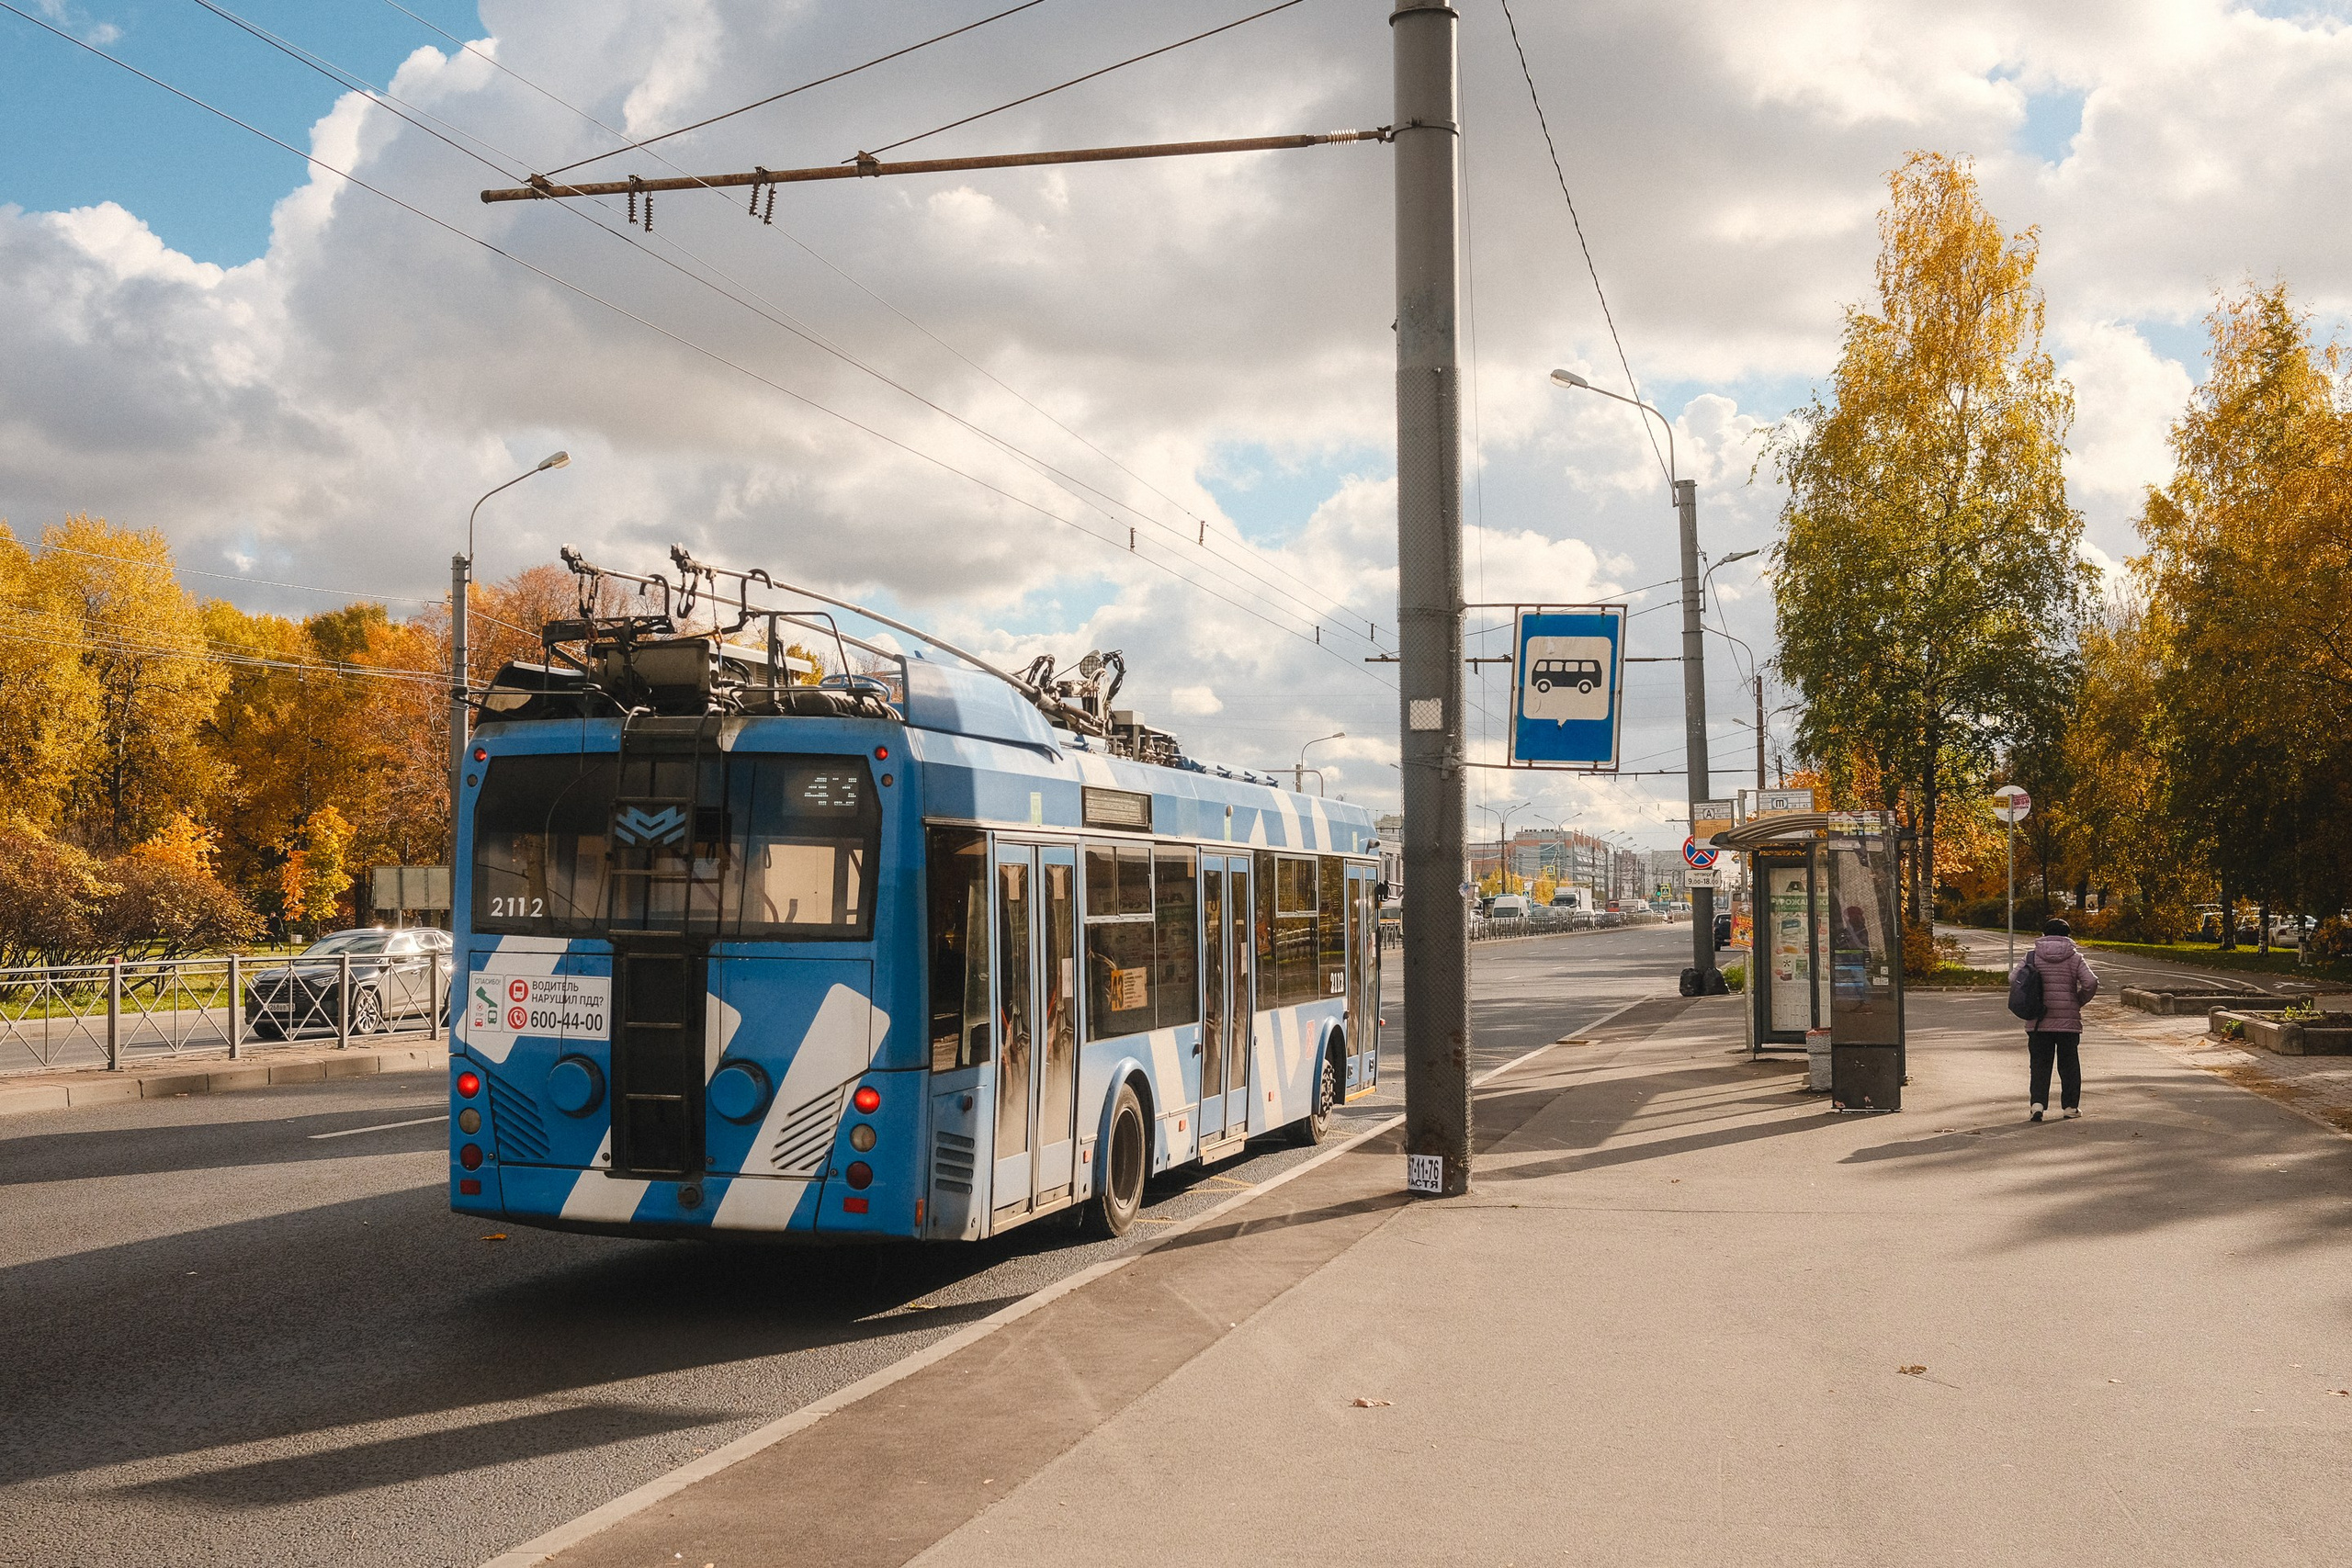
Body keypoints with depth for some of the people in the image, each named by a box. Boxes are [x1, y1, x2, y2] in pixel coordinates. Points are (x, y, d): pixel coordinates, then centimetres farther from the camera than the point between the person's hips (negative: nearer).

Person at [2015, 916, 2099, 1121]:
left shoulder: (2032, 957, 2)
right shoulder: (2075, 958, -1)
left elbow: (2014, 977, -4)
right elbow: (2091, 983, -10)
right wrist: (2080, 1001, 7)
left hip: (2039, 1021, 0)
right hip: (2068, 1020, 0)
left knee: (2040, 1064, 5)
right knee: (2069, 1064, 12)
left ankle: (2038, 1103, -11)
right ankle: (2070, 1106, 14)